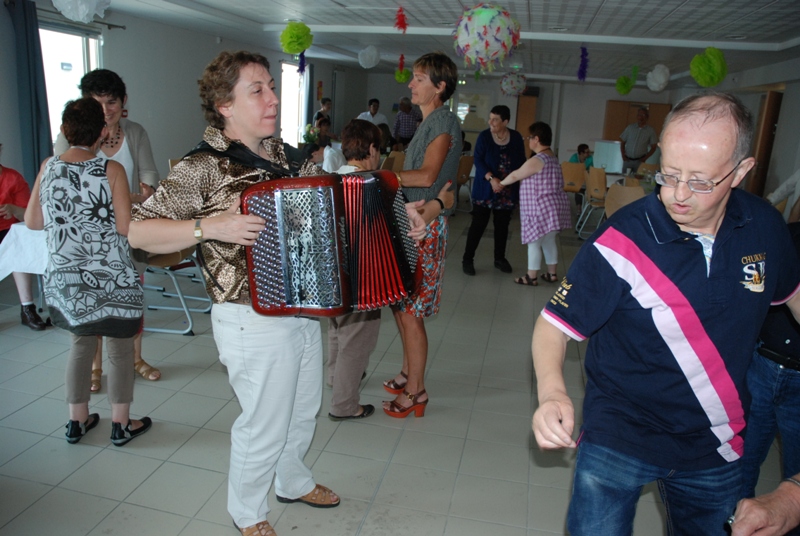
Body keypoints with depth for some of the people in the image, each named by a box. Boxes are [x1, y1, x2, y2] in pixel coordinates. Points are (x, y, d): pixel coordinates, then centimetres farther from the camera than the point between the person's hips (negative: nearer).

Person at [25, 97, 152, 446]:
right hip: (110, 277, -5)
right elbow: (126, 227, -17)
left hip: (65, 276, 5)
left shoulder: (48, 167, 0)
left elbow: (32, 221, 5)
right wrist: (137, 202, 1)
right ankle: (121, 424, 19)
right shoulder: (111, 170, -13)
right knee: (120, 349, 9)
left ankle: (77, 421, 29)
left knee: (81, 342, 20)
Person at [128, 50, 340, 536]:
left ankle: (294, 481, 51)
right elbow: (140, 231, -15)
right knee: (265, 427, 9)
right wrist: (210, 227, -27)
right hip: (255, 324, -7)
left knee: (304, 412, 24)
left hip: (306, 311, 8)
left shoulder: (283, 154, 8)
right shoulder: (204, 168, -15)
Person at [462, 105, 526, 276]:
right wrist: (491, 178, -26)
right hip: (485, 189, -3)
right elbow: (478, 161, -13)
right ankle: (468, 259, 7)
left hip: (507, 191, 3)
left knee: (502, 225, 11)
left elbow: (521, 162, 8)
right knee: (478, 224, -2)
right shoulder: (484, 136, -5)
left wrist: (522, 183, 0)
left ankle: (500, 258, 25)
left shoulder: (516, 138, 2)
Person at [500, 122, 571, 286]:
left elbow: (515, 176, -9)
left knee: (534, 242, 1)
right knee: (549, 240, 18)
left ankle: (531, 277, 10)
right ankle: (552, 273, 27)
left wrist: (501, 183, 7)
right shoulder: (552, 157, 11)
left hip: (541, 209, -9)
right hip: (552, 208, 9)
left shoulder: (537, 160, -19)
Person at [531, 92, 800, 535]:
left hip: (716, 448, 5)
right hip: (618, 442, -4)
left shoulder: (764, 226, -10)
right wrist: (551, 390, -40)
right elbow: (554, 324, -19)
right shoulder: (620, 241, -24)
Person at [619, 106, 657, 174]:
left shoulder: (650, 130, 1)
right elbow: (623, 143, 10)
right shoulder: (630, 127, 5)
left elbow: (653, 147, 6)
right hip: (627, 160, 2)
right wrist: (623, 155, -2)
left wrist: (645, 158, -4)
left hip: (639, 161, -2)